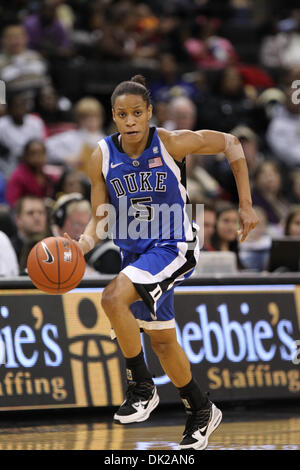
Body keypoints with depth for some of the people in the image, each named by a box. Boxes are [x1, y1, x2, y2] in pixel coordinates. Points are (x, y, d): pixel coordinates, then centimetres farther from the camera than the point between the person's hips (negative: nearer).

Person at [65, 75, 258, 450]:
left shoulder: (172, 143, -16)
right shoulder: (102, 157, -6)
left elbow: (230, 144, -3)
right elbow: (100, 220, 0)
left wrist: (245, 205, -4)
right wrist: (81, 246, -21)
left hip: (172, 248, -6)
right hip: (134, 252, 6)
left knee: (113, 298, -29)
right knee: (161, 340, 16)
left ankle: (141, 388, -13)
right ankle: (201, 412, 36)